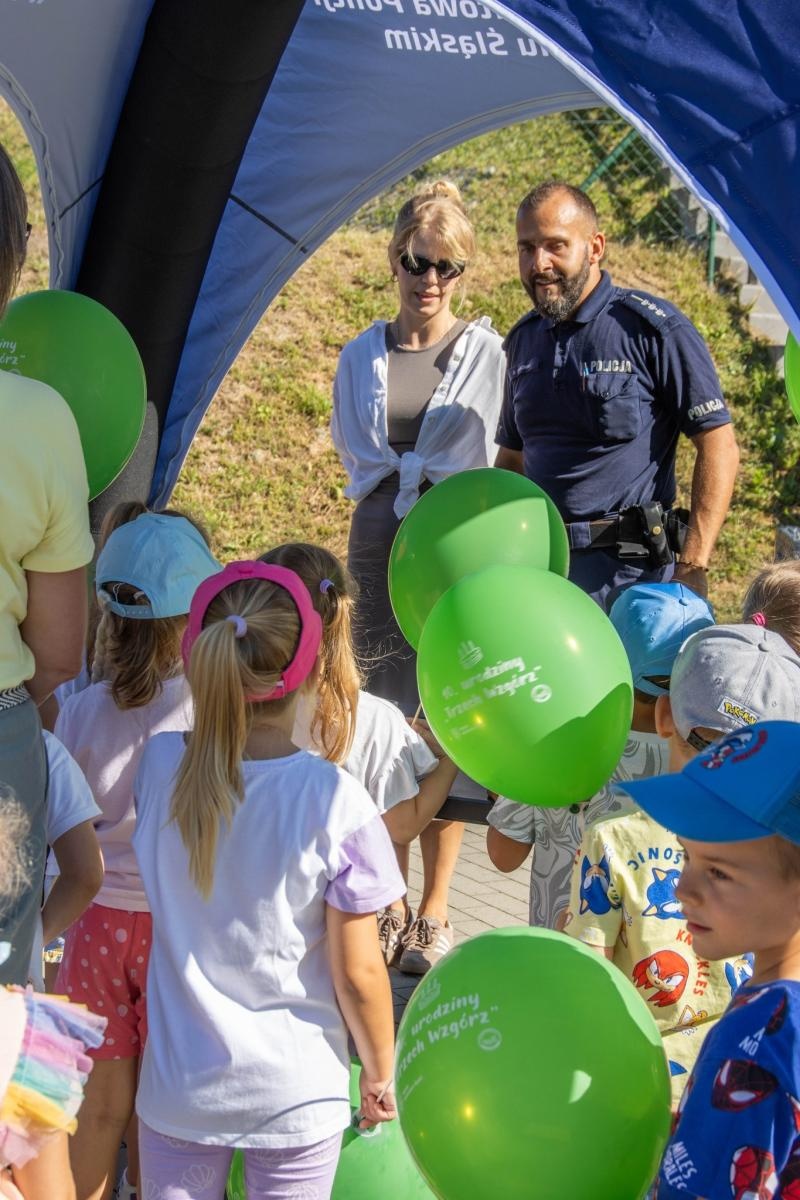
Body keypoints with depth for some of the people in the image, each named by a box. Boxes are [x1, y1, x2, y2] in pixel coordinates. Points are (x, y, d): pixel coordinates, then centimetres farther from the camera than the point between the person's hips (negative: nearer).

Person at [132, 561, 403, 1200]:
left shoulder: (159, 766, -13)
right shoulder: (335, 800, -22)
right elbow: (358, 974, -13)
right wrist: (381, 1075, 2)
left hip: (180, 1083, 3)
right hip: (296, 1096, -2)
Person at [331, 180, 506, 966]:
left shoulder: (485, 353, 1)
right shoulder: (362, 358, 10)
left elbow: (479, 463, -1)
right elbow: (357, 457, 7)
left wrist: (401, 475, -4)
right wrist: (424, 476, -4)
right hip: (379, 548, 3)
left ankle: (435, 910, 7)